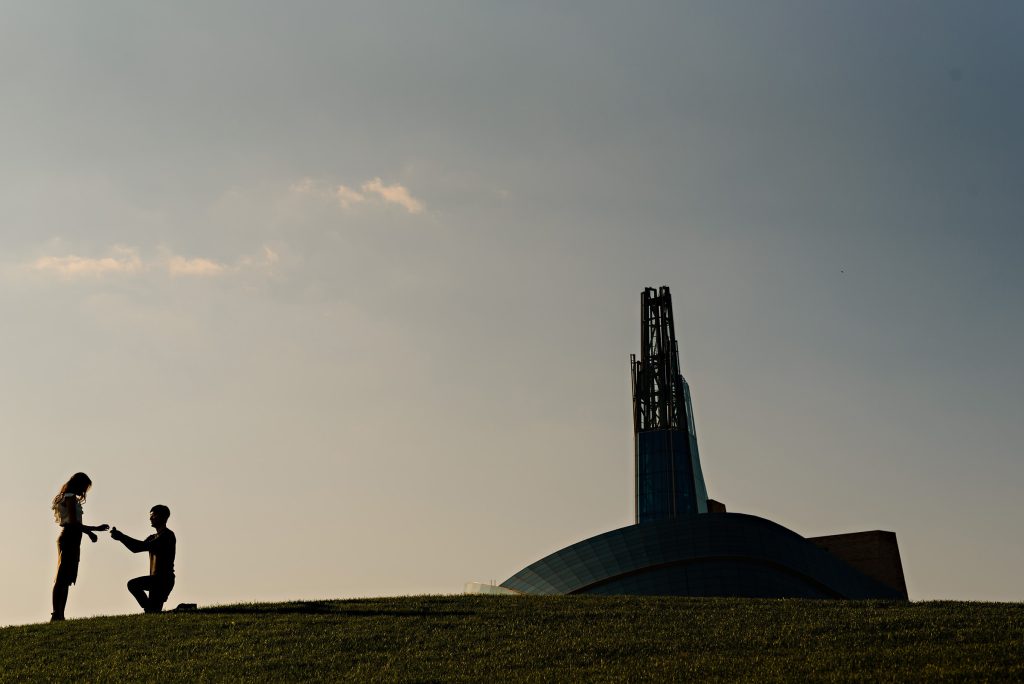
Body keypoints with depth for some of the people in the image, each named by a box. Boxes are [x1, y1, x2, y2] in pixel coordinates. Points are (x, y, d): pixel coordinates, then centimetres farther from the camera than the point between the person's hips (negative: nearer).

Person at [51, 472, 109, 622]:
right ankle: (56, 614, -15)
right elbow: (73, 522, -17)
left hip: (69, 539, 10)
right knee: (62, 579, -12)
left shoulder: (68, 498, 20)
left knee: (64, 579, 8)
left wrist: (95, 528, 20)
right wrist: (89, 532, -3)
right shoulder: (71, 497, -9)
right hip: (70, 539, -10)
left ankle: (59, 615, 8)